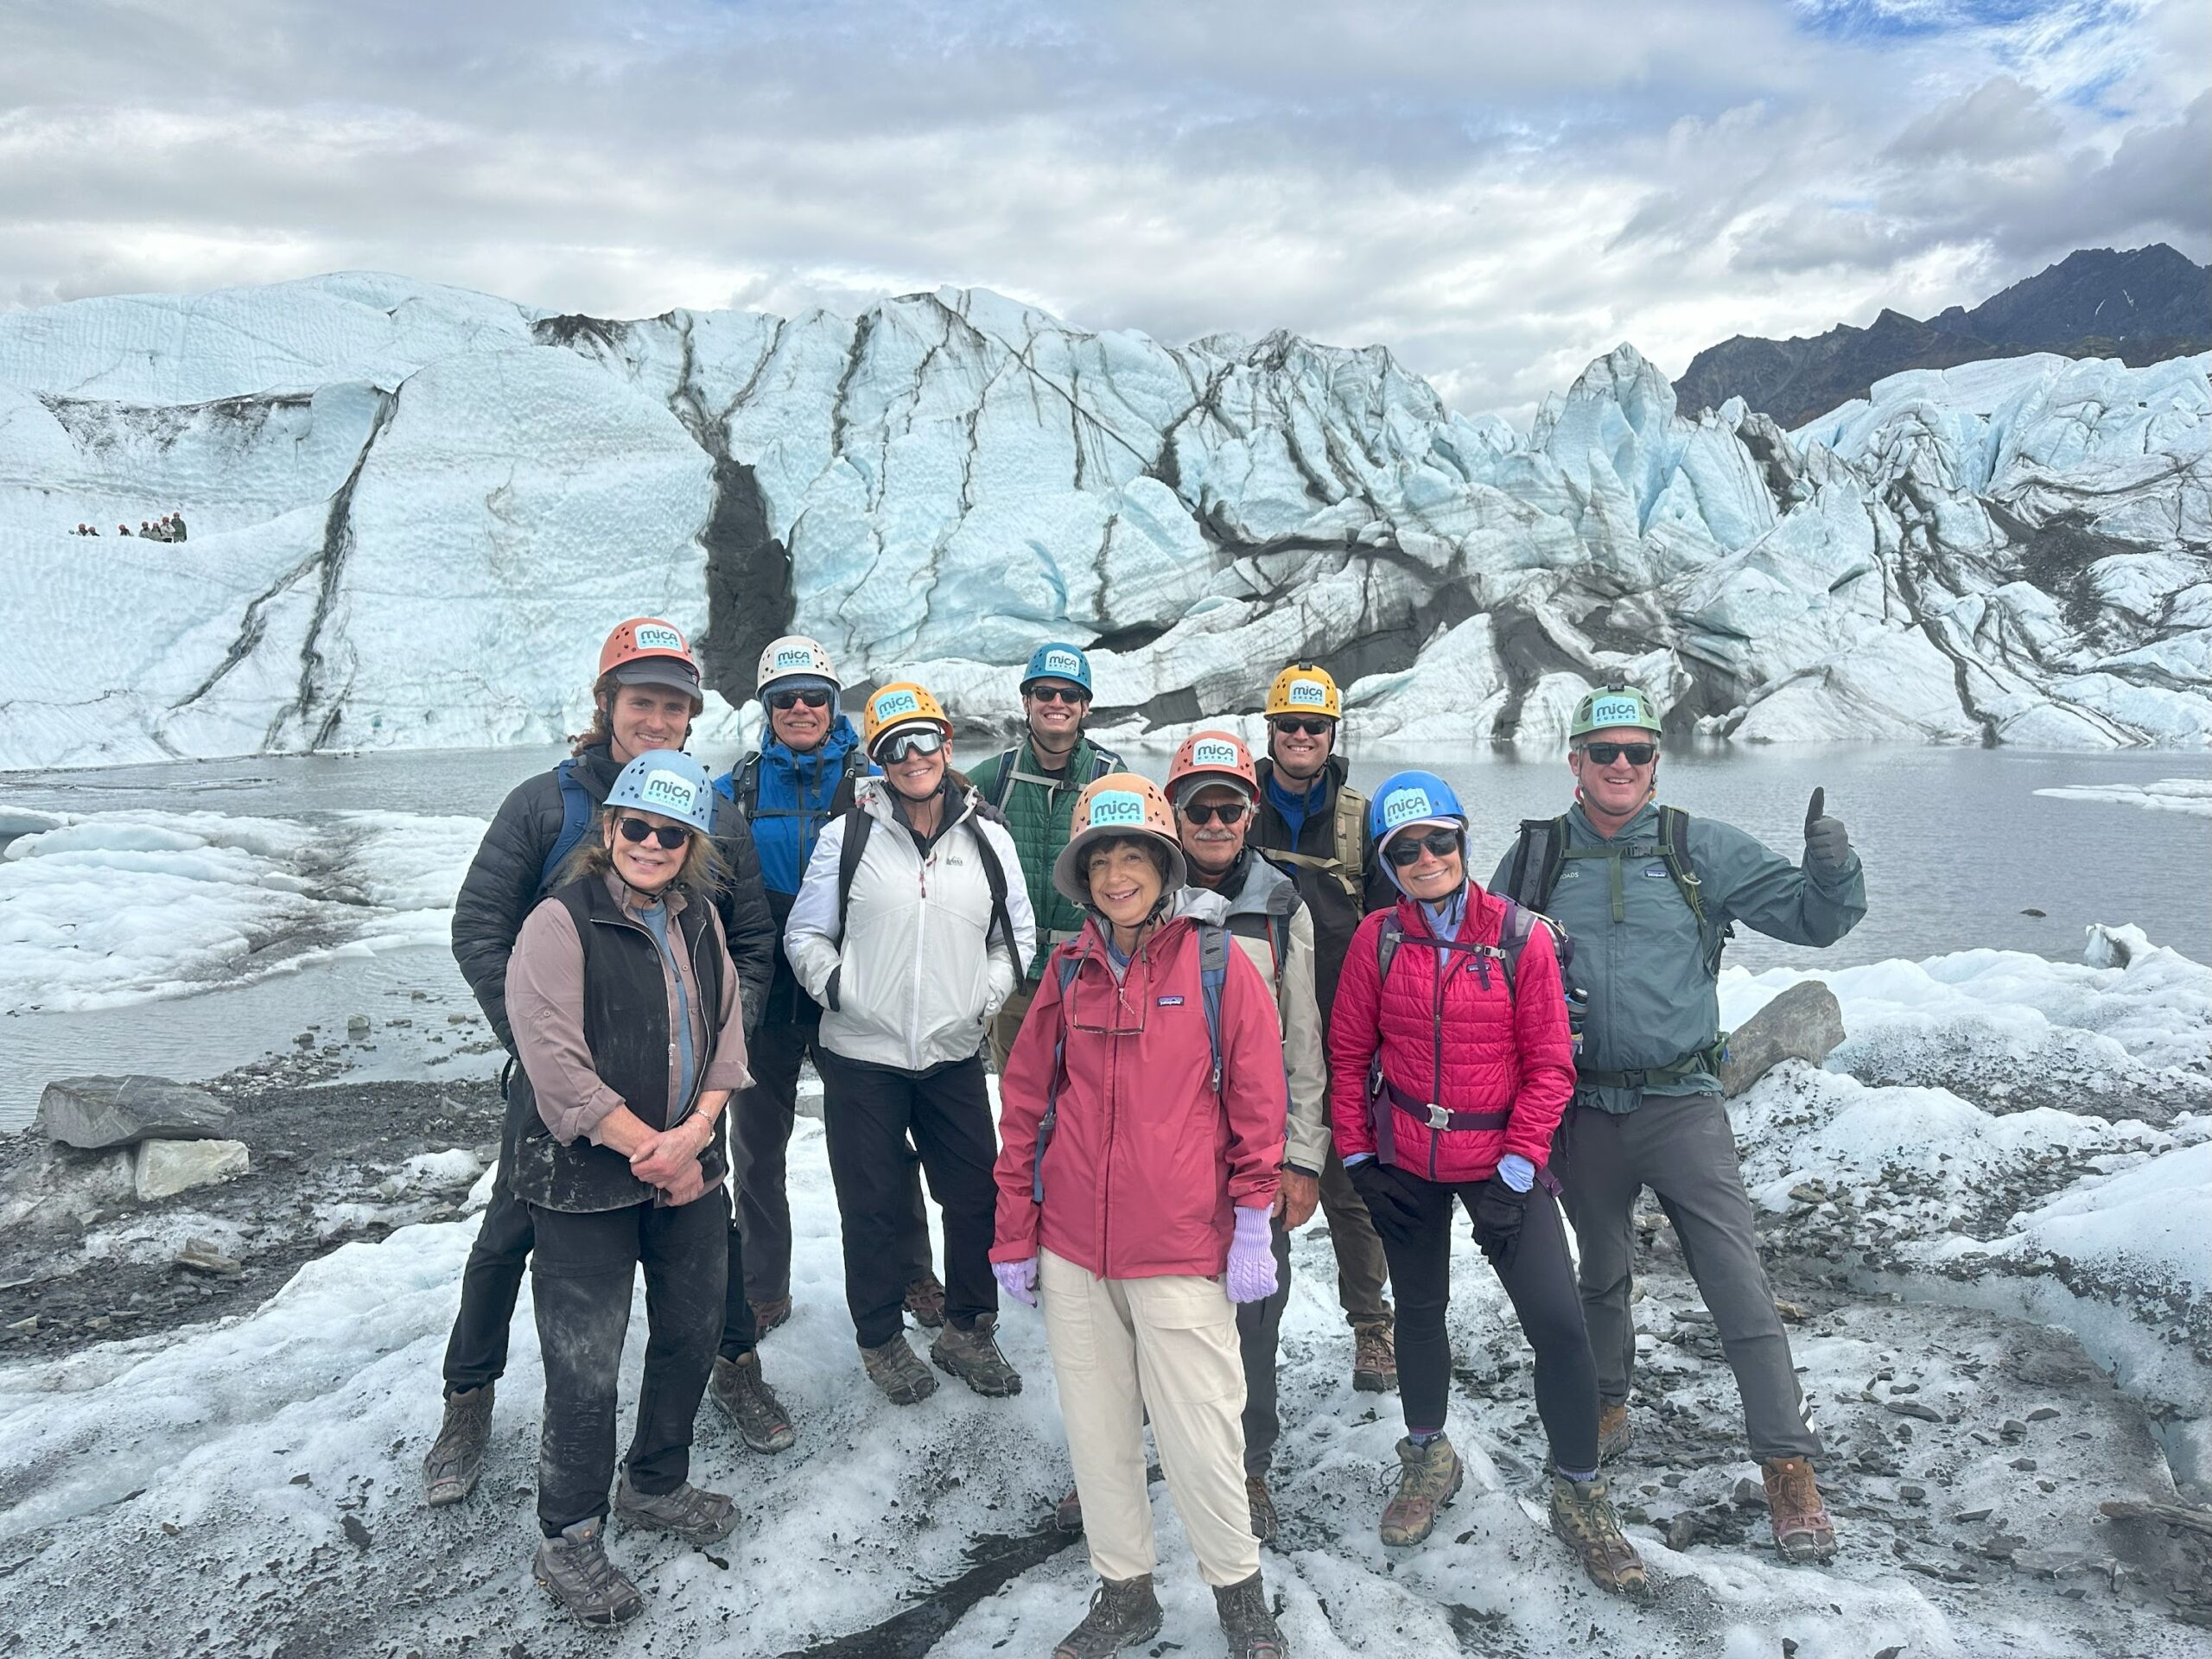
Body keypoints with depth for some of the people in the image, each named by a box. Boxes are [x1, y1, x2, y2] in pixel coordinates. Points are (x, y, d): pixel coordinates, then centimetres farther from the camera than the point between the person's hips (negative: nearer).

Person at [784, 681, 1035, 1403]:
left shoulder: (988, 839, 4)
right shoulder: (848, 834, -2)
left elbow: (1017, 935, 15)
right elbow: (805, 934, 4)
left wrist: (989, 997, 3)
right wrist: (835, 987, -10)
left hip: (954, 1057, 2)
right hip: (861, 1055, -2)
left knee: (979, 1198, 8)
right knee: (873, 1207, 9)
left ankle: (967, 1331, 29)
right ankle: (881, 1339, 29)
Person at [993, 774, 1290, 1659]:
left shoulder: (1218, 964, -4)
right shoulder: (1068, 972, 5)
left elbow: (1257, 1104, -3)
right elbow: (1025, 1105, 8)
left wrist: (1254, 1226, -6)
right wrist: (1013, 1235, 7)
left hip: (1180, 1251, -3)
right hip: (1071, 1249, 4)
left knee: (1199, 1432, 3)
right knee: (1097, 1428, 14)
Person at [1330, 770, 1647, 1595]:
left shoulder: (1522, 938, -9)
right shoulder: (1378, 939, -6)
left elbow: (1550, 1063, -5)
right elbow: (1349, 1052, 3)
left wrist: (1520, 1163, -9)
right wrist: (1356, 1152, 2)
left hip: (1500, 1163, -1)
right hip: (1404, 1163, 2)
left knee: (1558, 1323, -7)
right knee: (1419, 1309, 17)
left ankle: (1579, 1492, 15)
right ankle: (1427, 1456, 41)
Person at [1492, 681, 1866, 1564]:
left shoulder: (1703, 850, -1)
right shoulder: (1537, 856, 2)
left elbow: (1813, 920, -1)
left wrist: (1832, 870, -22)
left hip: (1682, 1103, -2)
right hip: (1582, 1110, 2)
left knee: (1739, 1282, -4)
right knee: (1602, 1272, 19)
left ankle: (1790, 1467, 8)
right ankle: (1606, 1407, 42)